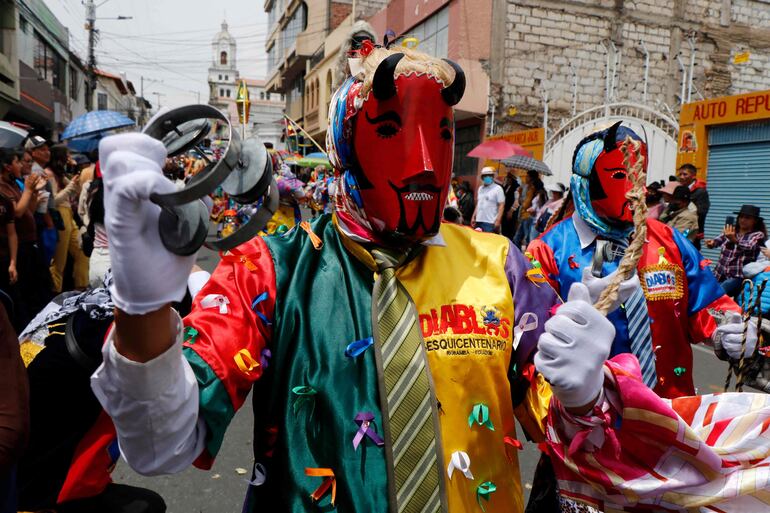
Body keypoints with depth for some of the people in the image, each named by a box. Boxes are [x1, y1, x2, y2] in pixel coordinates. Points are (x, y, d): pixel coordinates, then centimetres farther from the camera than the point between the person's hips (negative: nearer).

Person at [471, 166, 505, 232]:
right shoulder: (480, 188, 17)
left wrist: (498, 220, -17)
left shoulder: (498, 188, -3)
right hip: (478, 220, 7)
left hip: (490, 222, -7)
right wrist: (473, 216, 17)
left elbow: (501, 205, -8)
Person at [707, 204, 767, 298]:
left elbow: (749, 247, -20)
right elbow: (719, 240, 3)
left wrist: (734, 240, -40)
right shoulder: (731, 231, 15)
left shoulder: (758, 235, -1)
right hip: (719, 273, 5)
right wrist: (711, 243, -21)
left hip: (737, 276, -5)